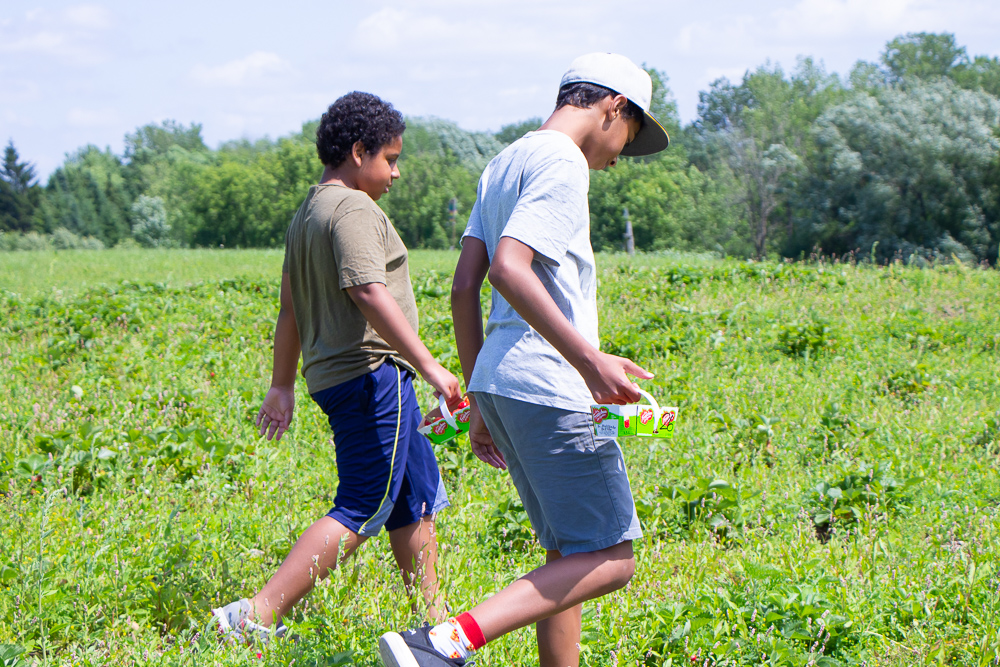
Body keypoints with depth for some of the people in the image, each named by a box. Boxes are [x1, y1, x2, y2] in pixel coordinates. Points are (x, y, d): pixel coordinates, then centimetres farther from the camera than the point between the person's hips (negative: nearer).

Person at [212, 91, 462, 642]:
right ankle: (258, 616, -14)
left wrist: (282, 385, 27)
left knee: (417, 499, 19)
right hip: (372, 374, -11)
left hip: (332, 372, 11)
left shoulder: (306, 214, 18)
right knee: (360, 513, -10)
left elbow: (289, 307, 22)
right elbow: (369, 293, -25)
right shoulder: (353, 209, -13)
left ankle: (434, 622, 27)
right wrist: (428, 364, -26)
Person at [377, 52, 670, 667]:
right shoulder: (561, 162, -8)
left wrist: (480, 403, 21)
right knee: (611, 561, -8)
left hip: (498, 385, 10)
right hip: (549, 387, -10)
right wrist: (587, 357, -27)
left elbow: (464, 286, 18)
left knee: (571, 556, 15)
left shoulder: (504, 164, 20)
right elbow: (509, 268, -23)